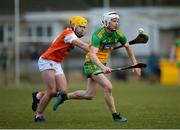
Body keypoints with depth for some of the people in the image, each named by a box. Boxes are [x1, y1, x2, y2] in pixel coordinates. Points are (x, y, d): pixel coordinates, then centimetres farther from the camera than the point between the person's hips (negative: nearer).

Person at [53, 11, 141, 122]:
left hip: (102, 64, 8)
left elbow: (128, 47, 16)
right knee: (108, 86, -22)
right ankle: (115, 115, -11)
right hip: (92, 63, -8)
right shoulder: (98, 34, -24)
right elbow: (92, 54, -35)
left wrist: (135, 64, 12)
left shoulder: (118, 34, -3)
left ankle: (64, 97, 25)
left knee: (89, 95, 9)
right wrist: (103, 67, -49)